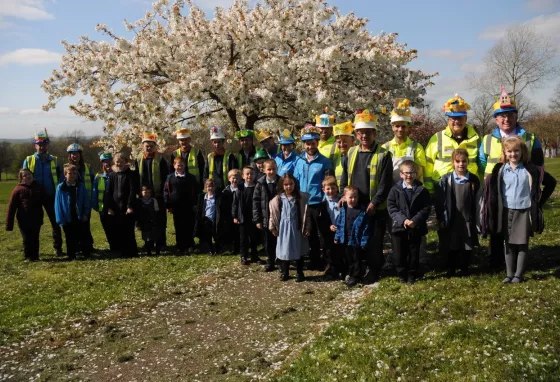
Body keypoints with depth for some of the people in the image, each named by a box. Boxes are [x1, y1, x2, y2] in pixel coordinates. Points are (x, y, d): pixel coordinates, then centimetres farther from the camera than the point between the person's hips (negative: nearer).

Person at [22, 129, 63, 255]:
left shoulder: (54, 160, 1)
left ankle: (58, 248, 12)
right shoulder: (28, 160, 1)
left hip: (51, 196, 0)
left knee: (56, 222, 3)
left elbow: (61, 177, 3)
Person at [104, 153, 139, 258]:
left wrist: (130, 206, -15)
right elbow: (108, 192, 8)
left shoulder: (131, 174, 1)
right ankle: (120, 251, 12)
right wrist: (109, 207, -1)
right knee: (116, 230, 3)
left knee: (128, 231, -2)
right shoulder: (112, 175, 11)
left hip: (127, 208, -3)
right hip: (115, 208, 4)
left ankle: (131, 252, 6)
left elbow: (133, 191, -6)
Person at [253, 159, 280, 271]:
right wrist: (257, 219, -5)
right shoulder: (260, 184, -2)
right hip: (266, 219, 1)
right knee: (268, 243, 11)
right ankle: (270, 262, 24)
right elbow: (256, 202, -1)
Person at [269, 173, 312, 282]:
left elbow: (305, 214, -3)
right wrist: (273, 228, 3)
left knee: (298, 250, 8)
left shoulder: (301, 198, -5)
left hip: (297, 227, -1)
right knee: (284, 250, 9)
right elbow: (273, 214, 3)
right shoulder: (277, 199, -3)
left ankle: (299, 273, 20)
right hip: (283, 228, 1)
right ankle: (284, 273, 22)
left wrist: (307, 228, -5)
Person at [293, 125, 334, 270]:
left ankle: (325, 261, 15)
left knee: (321, 233, 4)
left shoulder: (325, 162, -6)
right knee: (309, 233, 15)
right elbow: (295, 182, 11)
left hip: (318, 204, -4)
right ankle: (314, 260, 28)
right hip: (303, 204, 4)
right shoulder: (300, 161, 7)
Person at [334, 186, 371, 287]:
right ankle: (351, 274, 33)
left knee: (357, 259, 8)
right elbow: (339, 224, 7)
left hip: (357, 241, -5)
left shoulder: (362, 211, -14)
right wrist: (337, 237, 6)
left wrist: (364, 242, -14)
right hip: (346, 240, 5)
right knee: (349, 259, 18)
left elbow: (366, 228, -13)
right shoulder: (343, 210, 0)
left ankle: (355, 276, 19)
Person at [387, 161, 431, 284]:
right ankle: (402, 275, 21)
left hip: (416, 227, 0)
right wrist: (403, 220, -18)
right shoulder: (395, 189, -1)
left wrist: (415, 220, -17)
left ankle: (412, 275, 24)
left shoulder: (422, 190, 0)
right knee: (399, 253, 6)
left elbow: (426, 208, -4)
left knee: (414, 253, 10)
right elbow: (391, 207, -7)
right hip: (399, 227, 0)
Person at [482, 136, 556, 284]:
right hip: (507, 212, 1)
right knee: (509, 244, 8)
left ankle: (519, 274, 12)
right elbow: (489, 185, 5)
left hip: (525, 212, -1)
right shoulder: (500, 170, -1)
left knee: (522, 243, 4)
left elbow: (551, 182, 4)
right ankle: (509, 274, 15)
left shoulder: (531, 170, -4)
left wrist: (539, 202, 2)